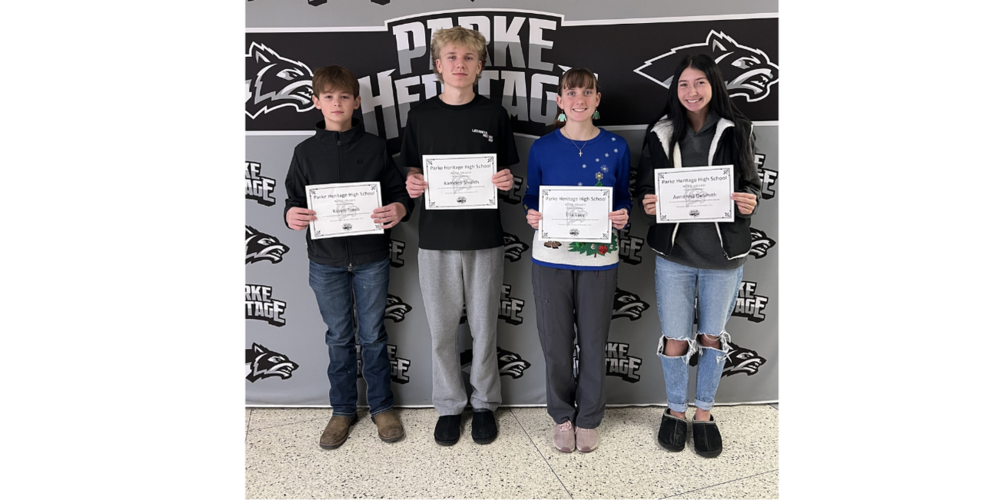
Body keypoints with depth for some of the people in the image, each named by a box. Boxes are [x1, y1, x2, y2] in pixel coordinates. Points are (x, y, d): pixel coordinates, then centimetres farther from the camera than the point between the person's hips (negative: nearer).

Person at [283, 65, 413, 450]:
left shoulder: (374, 147, 1)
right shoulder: (306, 151, 3)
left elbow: (399, 191, 3)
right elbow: (295, 199, 7)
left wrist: (400, 209, -19)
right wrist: (291, 215, -16)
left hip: (371, 258, -1)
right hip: (326, 260, 1)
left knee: (373, 335, 10)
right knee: (339, 337, 12)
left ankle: (381, 406, 27)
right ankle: (343, 410, 29)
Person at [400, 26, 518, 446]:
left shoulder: (493, 114, 3)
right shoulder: (421, 115, 4)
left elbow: (506, 173, 7)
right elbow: (414, 172, 9)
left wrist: (506, 182, -14)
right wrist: (412, 186, -12)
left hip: (485, 237, 0)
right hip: (436, 238, 1)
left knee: (484, 326, 9)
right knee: (442, 328, 9)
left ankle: (484, 403, 28)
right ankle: (449, 405, 28)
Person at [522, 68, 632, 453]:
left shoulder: (615, 147, 1)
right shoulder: (542, 148, 0)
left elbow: (623, 198, 10)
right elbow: (531, 196, 9)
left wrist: (623, 216, -11)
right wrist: (532, 215, -12)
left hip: (598, 258, 0)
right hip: (551, 258, 0)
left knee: (593, 341, 10)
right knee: (555, 342, 8)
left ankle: (589, 418, 32)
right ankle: (562, 415, 32)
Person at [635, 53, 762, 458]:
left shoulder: (736, 131, 0)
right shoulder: (661, 134, 1)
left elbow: (751, 182, 5)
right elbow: (643, 187, 5)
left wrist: (749, 200, -17)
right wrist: (648, 203, -17)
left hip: (723, 253, 0)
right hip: (674, 252, 0)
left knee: (711, 336, 13)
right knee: (674, 338, 6)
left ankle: (704, 412, 33)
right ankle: (675, 410, 30)